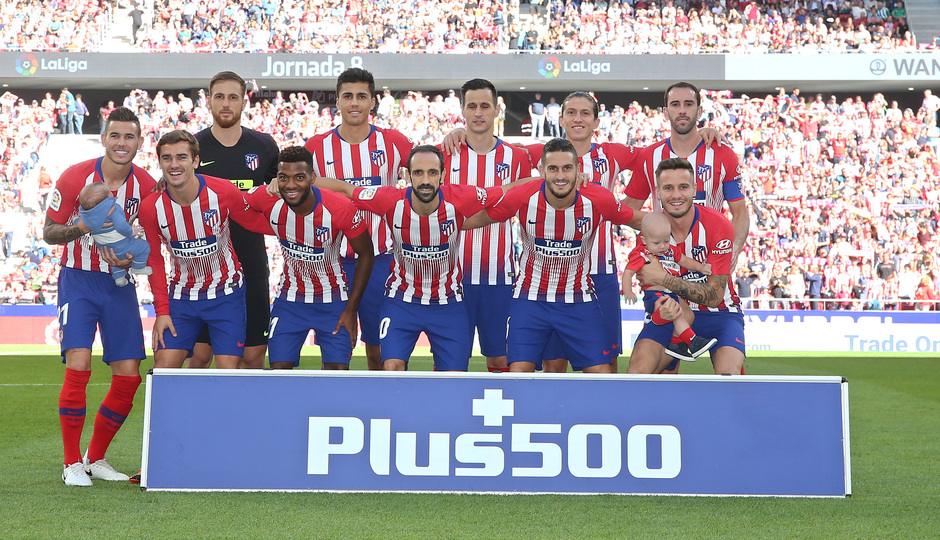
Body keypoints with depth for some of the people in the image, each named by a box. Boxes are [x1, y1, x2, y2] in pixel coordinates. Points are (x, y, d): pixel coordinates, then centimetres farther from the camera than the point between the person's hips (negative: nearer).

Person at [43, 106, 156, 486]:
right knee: (78, 365, -18)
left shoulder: (147, 186, -3)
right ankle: (72, 464, -5)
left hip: (120, 282, 3)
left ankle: (96, 458, 18)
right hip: (78, 280, -3)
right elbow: (49, 232, -3)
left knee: (129, 376, -2)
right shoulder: (74, 177, -9)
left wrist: (131, 258, -15)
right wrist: (81, 228, -24)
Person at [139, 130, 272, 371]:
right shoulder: (151, 208, -12)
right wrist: (161, 311, -2)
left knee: (228, 371, -8)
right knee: (163, 367, -6)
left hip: (226, 294, -1)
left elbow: (262, 224, -3)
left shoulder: (223, 193, -17)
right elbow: (154, 261, 1)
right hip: (182, 295, 2)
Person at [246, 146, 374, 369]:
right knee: (280, 368, -6)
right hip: (290, 298, 2)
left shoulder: (340, 208, -25)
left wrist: (351, 309, -10)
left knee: (338, 370, -8)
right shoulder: (266, 200, -19)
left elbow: (365, 254, -11)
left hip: (333, 300, -2)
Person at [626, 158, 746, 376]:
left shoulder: (718, 225, -15)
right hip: (673, 312, 2)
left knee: (728, 374, -29)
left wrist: (664, 278, -24)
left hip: (718, 314, -2)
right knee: (637, 368, -25)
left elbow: (714, 296, -17)